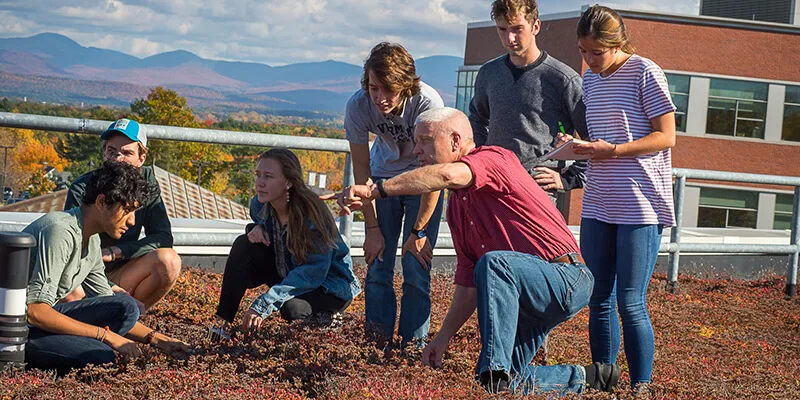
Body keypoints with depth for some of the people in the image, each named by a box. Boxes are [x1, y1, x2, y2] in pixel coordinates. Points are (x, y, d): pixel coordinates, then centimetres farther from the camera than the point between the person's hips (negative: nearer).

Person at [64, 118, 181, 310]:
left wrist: (113, 252, -19)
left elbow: (163, 237, -6)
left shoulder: (146, 181, -1)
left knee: (169, 261, -23)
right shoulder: (81, 189, -12)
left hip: (118, 276, 3)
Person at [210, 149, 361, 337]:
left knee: (292, 309, -37)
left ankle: (324, 315, -1)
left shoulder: (311, 215, -30)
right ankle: (222, 322, -18)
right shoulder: (261, 205, -11)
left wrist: (264, 304, -39)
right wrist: (256, 228, -16)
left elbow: (314, 272, -32)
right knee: (244, 245, -17)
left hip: (328, 284, -6)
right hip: (287, 272, 6)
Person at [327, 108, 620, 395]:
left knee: (493, 263, -35)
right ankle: (584, 378, 27)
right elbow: (468, 282, 18)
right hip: (527, 298, 10)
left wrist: (374, 190, -36)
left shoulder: (495, 158, -11)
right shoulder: (455, 208, 16)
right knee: (508, 382, 4)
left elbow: (448, 175, -34)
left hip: (567, 277, -9)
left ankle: (496, 370, -32)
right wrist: (443, 337, 11)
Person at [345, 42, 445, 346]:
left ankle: (413, 342, 1)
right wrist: (373, 228, -11)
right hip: (383, 174, 2)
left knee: (416, 268, -10)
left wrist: (418, 232, -19)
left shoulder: (427, 103, -34)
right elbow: (361, 169, -13)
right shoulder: (358, 105, -26)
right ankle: (378, 341, 7)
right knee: (377, 266, -3)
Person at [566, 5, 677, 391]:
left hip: (640, 207, -7)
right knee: (598, 299, 8)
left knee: (630, 303, -6)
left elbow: (666, 136, -9)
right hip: (598, 206, 7)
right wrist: (578, 146, 0)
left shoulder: (645, 73, -7)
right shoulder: (590, 79, 13)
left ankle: (641, 387, 4)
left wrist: (612, 151, -18)